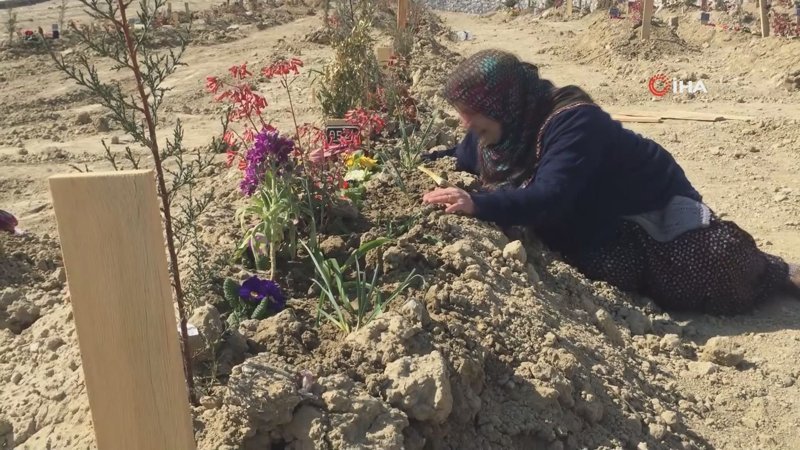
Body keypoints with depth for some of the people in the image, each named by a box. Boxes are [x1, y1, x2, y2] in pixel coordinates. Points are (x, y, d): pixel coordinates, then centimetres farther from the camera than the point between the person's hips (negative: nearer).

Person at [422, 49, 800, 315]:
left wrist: (479, 205, -51)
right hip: (595, 226, 8)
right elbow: (456, 163, 10)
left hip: (650, 207, -7)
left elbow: (551, 198, -43)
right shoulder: (494, 132, -8)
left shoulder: (572, 122, -33)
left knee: (718, 277, -17)